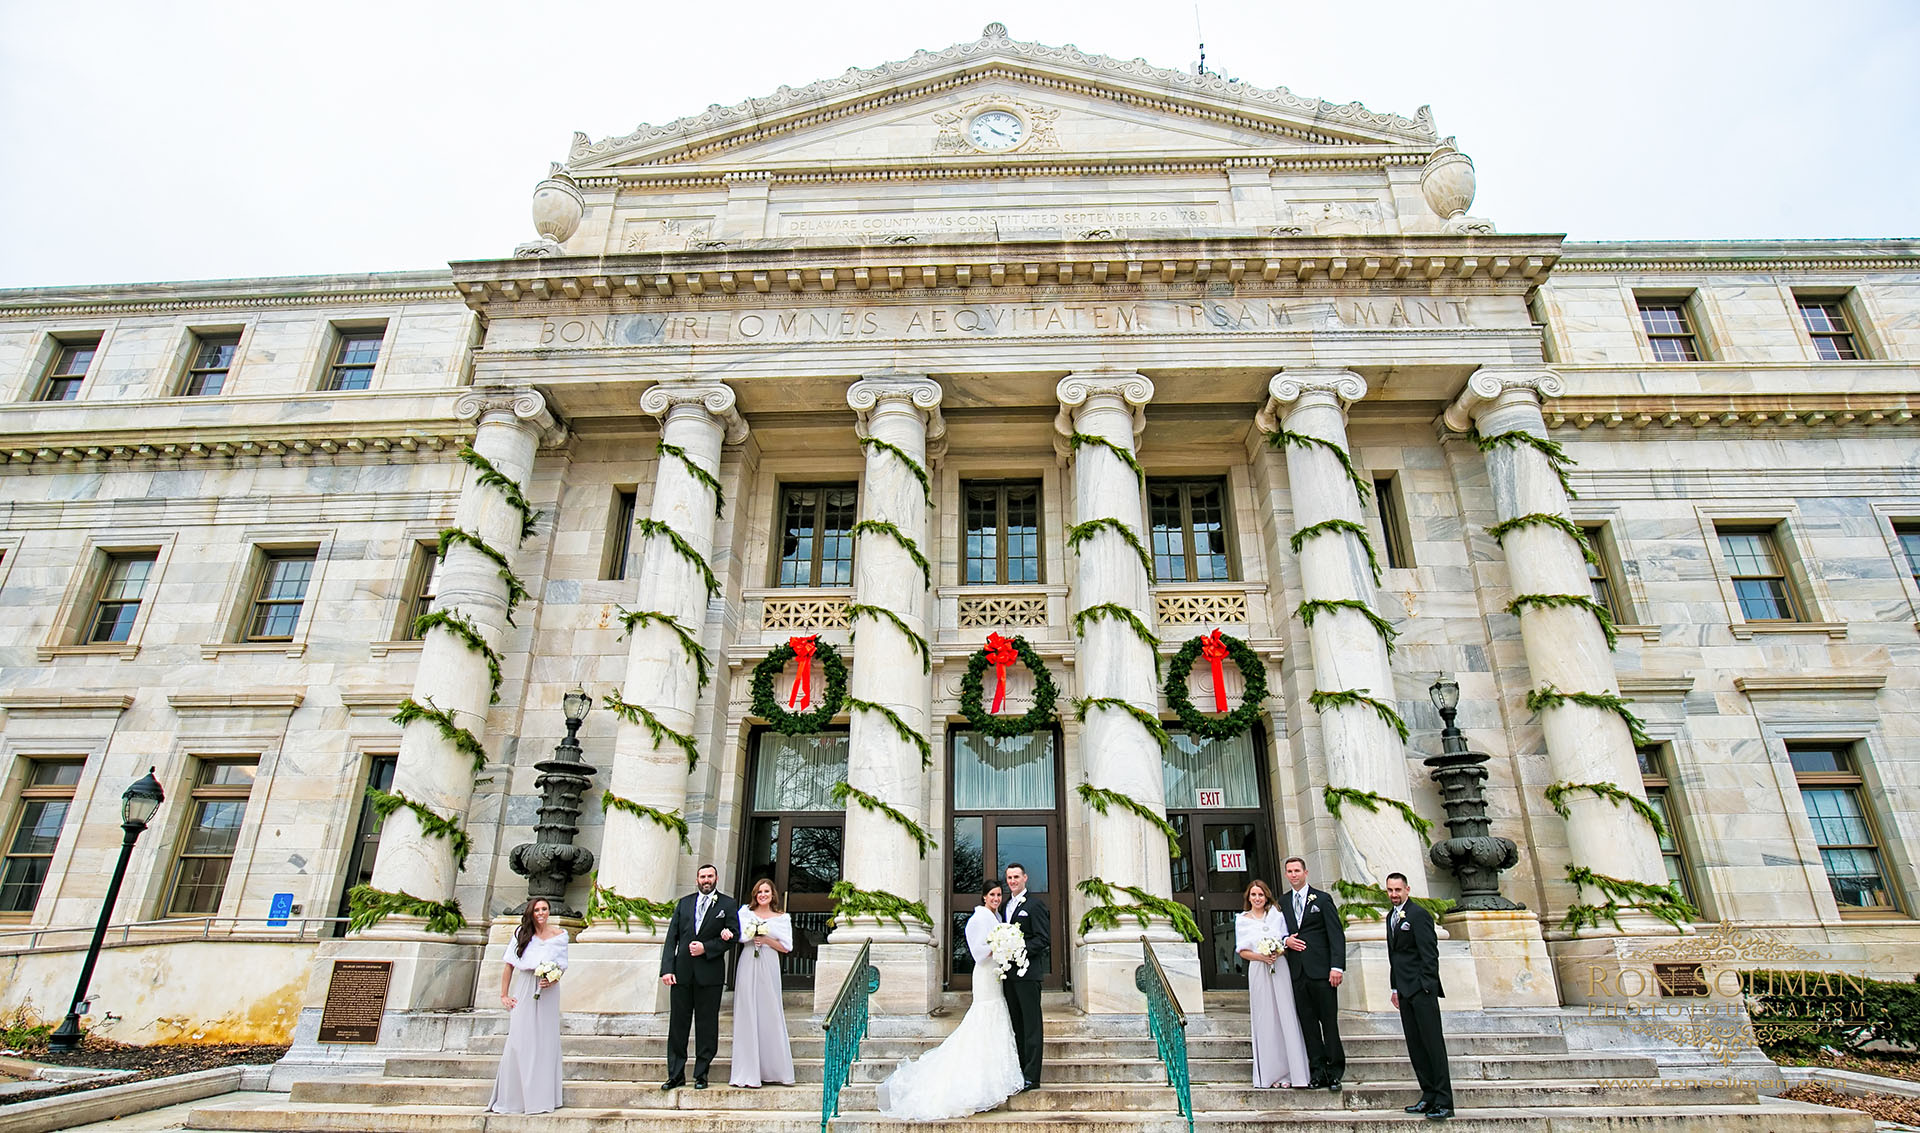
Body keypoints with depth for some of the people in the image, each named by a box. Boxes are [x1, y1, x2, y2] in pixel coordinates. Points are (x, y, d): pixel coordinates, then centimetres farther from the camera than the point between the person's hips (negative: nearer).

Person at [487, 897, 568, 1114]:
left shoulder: (559, 935, 2)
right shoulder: (522, 933, 0)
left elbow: (561, 968, 7)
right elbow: (509, 966, 3)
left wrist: (552, 980, -13)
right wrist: (504, 995, -1)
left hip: (547, 993, 1)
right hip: (523, 993, -1)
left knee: (545, 1044, 4)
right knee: (519, 1043, -2)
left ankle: (542, 1098, 14)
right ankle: (513, 1098, 10)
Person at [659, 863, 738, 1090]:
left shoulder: (728, 904, 4)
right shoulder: (684, 903, 13)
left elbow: (733, 936, -3)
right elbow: (672, 937, 7)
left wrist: (706, 948, -13)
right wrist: (667, 968, -4)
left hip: (710, 974, -3)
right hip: (682, 972, 3)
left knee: (706, 1026, 3)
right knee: (678, 1024, 6)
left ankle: (701, 1075, 14)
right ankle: (676, 1075, 17)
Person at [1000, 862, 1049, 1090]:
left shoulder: (1035, 904, -6)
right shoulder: (1004, 905, 16)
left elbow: (1043, 938, -12)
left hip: (1028, 970, -7)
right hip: (1009, 972, 7)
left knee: (1032, 1024, -2)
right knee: (1016, 1024, 12)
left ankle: (1032, 1077, 1)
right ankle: (1018, 1072, 19)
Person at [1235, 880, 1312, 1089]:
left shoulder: (1276, 915, 7)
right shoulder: (1242, 920, 6)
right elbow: (1243, 951, 5)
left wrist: (1278, 952, -11)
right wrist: (1261, 956, -12)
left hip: (1280, 970, 0)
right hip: (1258, 972, 0)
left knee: (1287, 1018, -2)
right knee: (1265, 1022, 2)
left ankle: (1295, 1072, 3)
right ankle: (1271, 1073, 9)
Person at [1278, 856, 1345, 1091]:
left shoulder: (1322, 899, 1)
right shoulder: (1282, 903, 13)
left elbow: (1337, 934, -4)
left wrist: (1337, 966, -13)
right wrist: (1285, 940, -4)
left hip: (1321, 970, -4)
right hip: (1297, 972, 4)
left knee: (1329, 1020, 0)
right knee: (1307, 1021, 5)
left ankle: (1335, 1071, 10)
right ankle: (1318, 1069, 12)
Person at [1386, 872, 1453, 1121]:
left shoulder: (1418, 915, -9)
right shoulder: (1391, 917, 16)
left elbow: (1430, 953, -13)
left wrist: (1426, 987, -17)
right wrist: (1395, 988, 18)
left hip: (1421, 989, -8)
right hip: (1405, 990, 8)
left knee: (1433, 1043, -6)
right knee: (1415, 1046, 9)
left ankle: (1444, 1102, -2)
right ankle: (1428, 1096, 14)